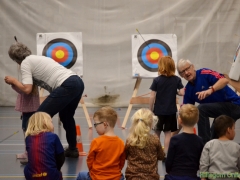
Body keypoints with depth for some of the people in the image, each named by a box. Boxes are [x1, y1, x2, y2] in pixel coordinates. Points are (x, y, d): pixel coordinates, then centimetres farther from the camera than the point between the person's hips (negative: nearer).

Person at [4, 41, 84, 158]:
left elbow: (27, 89, -5)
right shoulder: (37, 58, 28)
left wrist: (13, 81, 11)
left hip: (67, 86, -9)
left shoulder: (25, 63, 3)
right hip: (78, 82, 9)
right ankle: (72, 149, 37)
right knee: (66, 116, 29)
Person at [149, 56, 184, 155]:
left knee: (157, 132, 17)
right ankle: (166, 153, 4)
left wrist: (150, 110, 2)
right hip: (171, 111, 0)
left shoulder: (157, 80, -9)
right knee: (168, 133, 6)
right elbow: (182, 92, -9)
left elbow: (152, 97, -9)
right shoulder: (177, 80, -4)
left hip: (158, 110, 0)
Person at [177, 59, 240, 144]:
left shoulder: (204, 73, -15)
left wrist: (210, 90, -43)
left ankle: (205, 144, -19)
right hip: (221, 112, 9)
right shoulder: (188, 89, 6)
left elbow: (224, 80, -29)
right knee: (215, 138, 13)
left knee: (201, 109, -24)